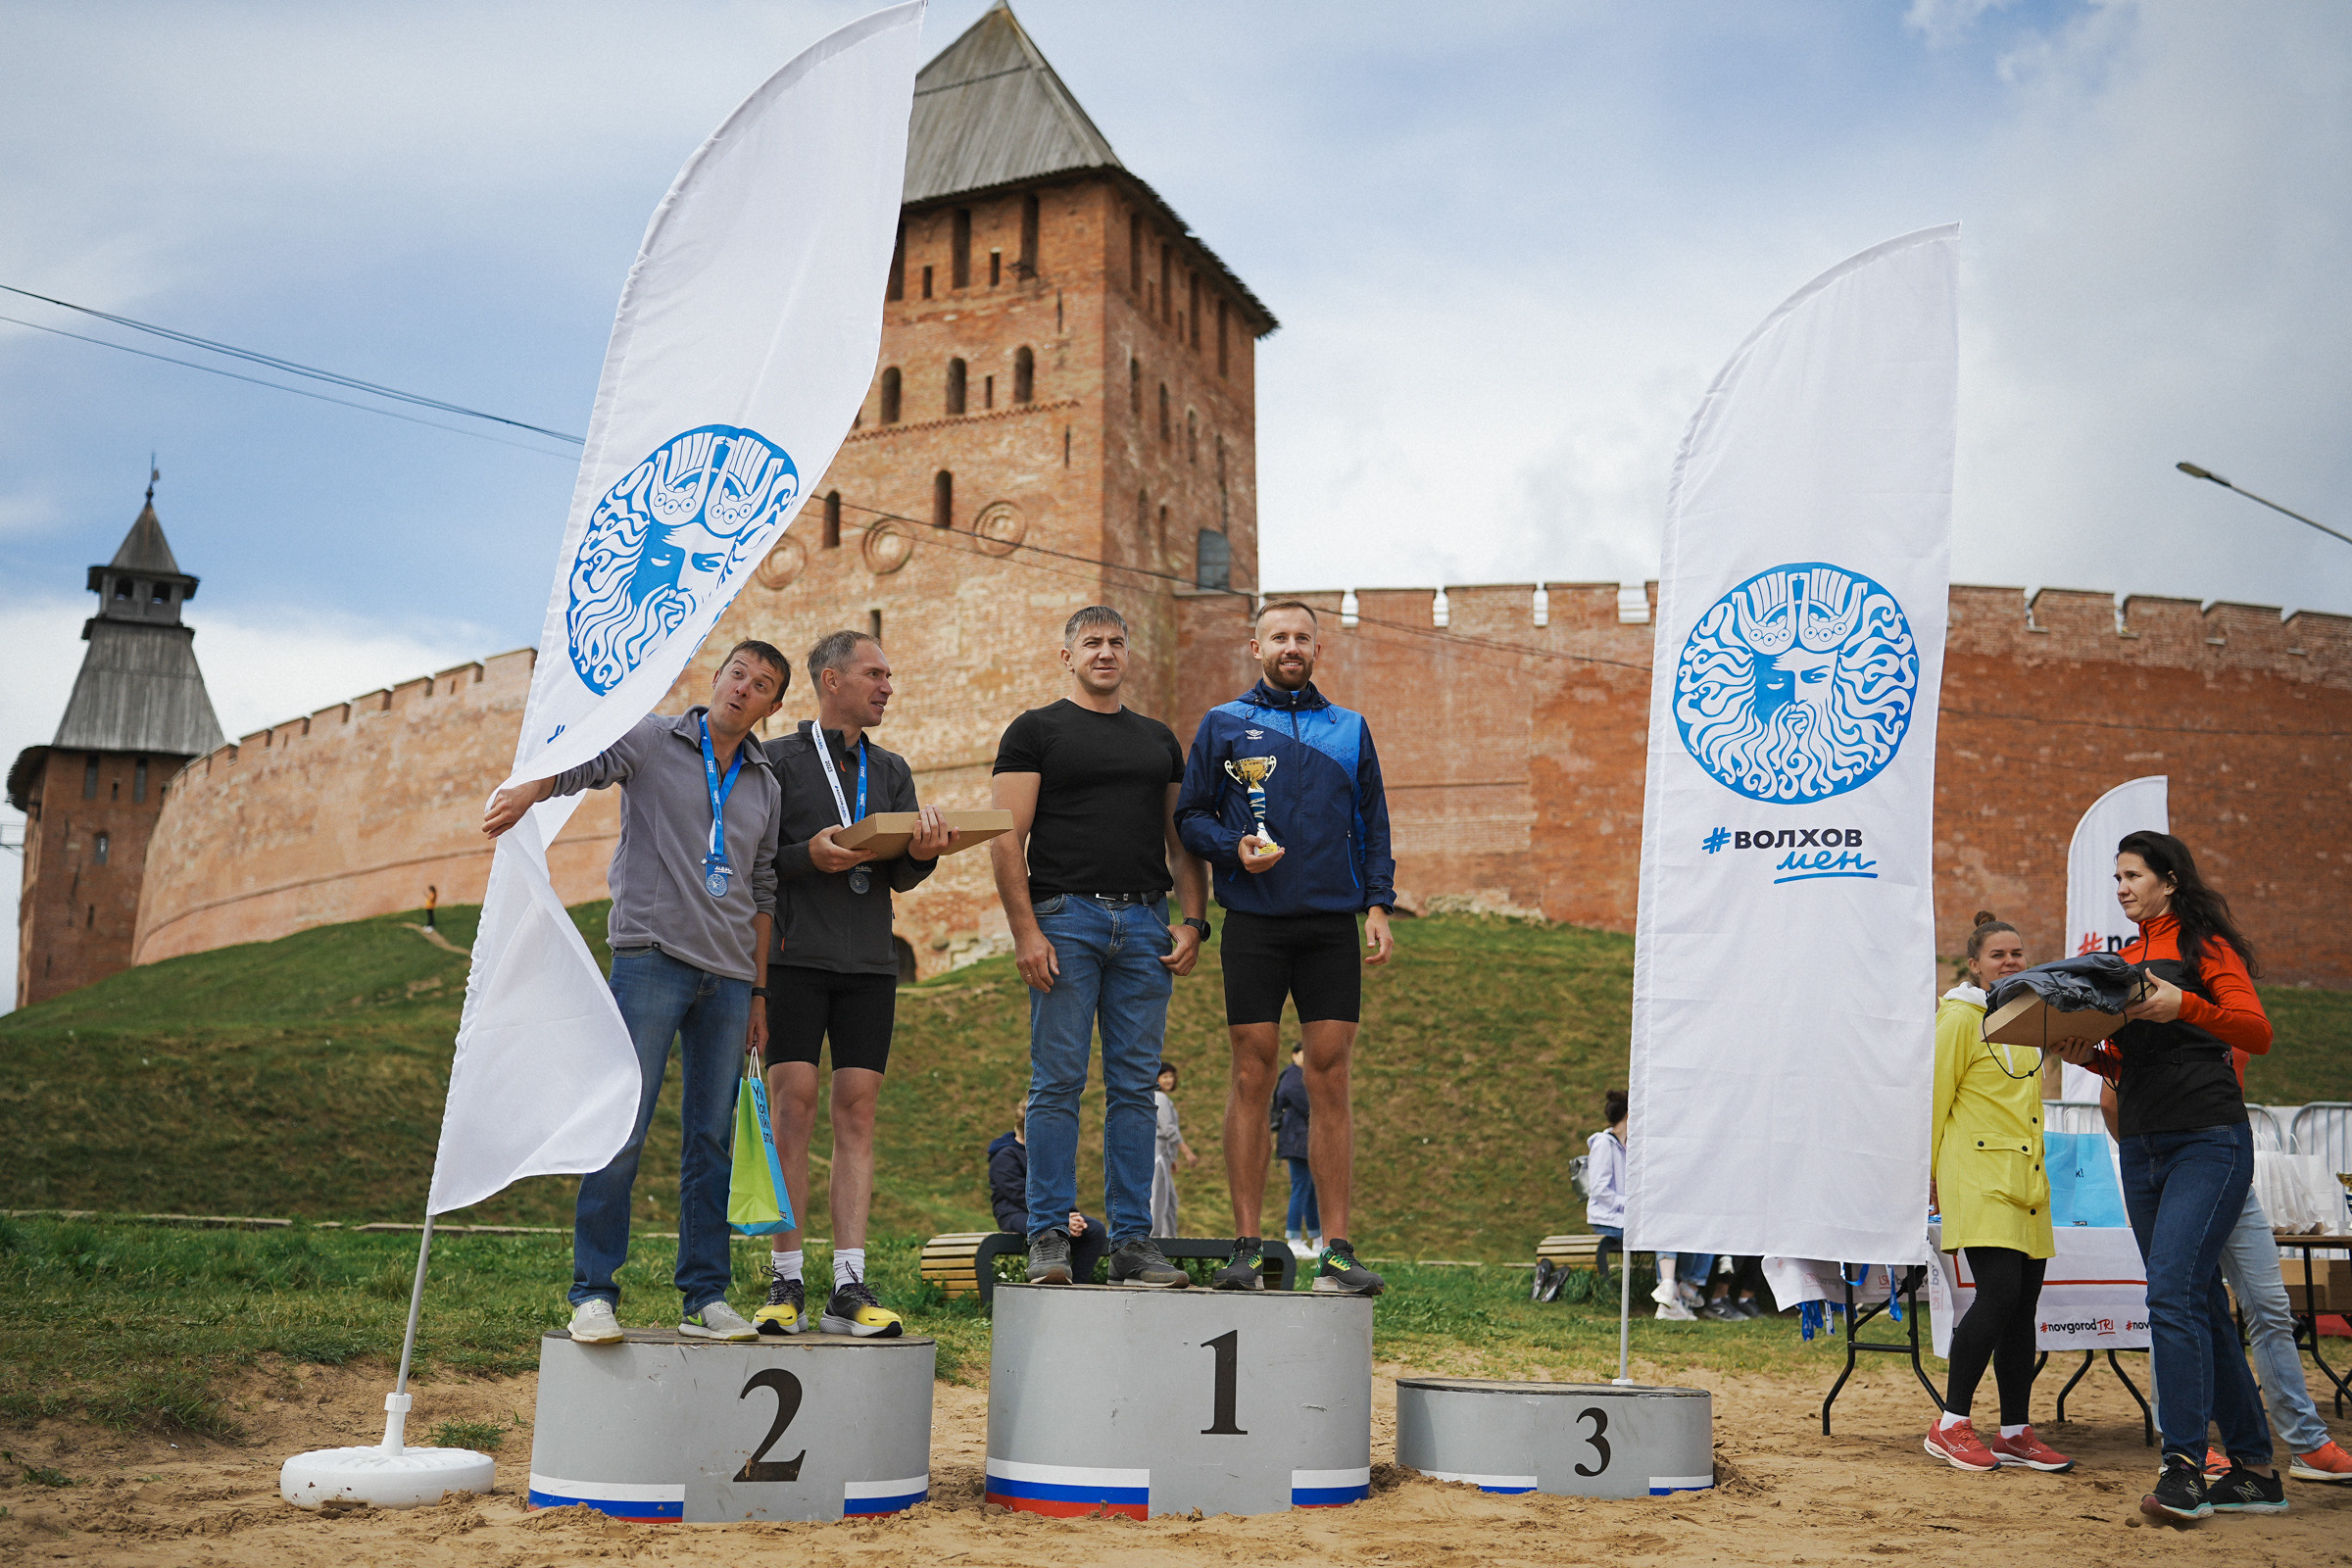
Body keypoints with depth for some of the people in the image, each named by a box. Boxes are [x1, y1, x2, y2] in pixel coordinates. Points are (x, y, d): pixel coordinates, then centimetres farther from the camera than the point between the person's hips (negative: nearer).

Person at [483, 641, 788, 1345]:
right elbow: (586, 760, -14)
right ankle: (593, 1293, -1)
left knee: (711, 1141, 5)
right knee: (621, 1129, -8)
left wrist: (758, 994, 17)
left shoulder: (766, 786, 17)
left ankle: (707, 1296, 10)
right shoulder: (653, 739, 5)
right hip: (651, 957, -4)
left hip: (728, 977, 4)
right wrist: (530, 786, -36)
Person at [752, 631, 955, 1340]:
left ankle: (850, 1288, -1)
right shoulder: (777, 761, 6)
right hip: (794, 956, -3)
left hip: (870, 963, 4)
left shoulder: (892, 770, 18)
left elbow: (901, 877, 10)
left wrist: (923, 852, -12)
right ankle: (786, 1284, -1)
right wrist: (806, 855, -17)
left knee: (857, 1113, -1)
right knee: (793, 1108, -7)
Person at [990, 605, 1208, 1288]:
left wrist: (1191, 922, 3)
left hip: (1145, 924, 4)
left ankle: (1132, 1239, 9)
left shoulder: (1159, 740, 19)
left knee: (1135, 1088, 4)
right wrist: (1026, 931, -13)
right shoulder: (1036, 731, 5)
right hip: (1065, 917, -4)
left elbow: (1181, 841, 18)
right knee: (1058, 1083, -4)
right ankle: (1049, 1236, 3)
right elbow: (1007, 840, -3)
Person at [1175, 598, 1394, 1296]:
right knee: (1253, 1076, -2)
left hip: (1332, 925, 2)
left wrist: (1377, 905, 3)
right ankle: (1246, 1248, 4)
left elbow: (1372, 824, 15)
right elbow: (1191, 816, 8)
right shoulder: (1224, 724, 10)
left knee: (1330, 1080, -1)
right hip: (1254, 924, -1)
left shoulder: (1349, 729, 16)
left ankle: (1337, 1252, 3)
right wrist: (1234, 848, -12)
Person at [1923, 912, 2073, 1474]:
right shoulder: (1959, 1017, -4)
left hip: (2027, 1180, 8)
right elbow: (1934, 1101, -4)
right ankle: (1951, 1425, -8)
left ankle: (2015, 1432, 13)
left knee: (2023, 1305, 6)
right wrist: (1932, 1174, -3)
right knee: (1999, 1294, -16)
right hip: (1979, 1179, -8)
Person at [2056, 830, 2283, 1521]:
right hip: (2141, 1148, 7)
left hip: (2209, 1141, -7)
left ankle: (2184, 1467, -14)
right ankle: (2254, 1471, 15)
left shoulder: (2204, 944, -2)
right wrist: (2087, 1054, 0)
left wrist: (2184, 1006, -28)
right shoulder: (2124, 957, 17)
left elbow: (2256, 1031, -13)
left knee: (2173, 1294, -17)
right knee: (2201, 1306, 9)